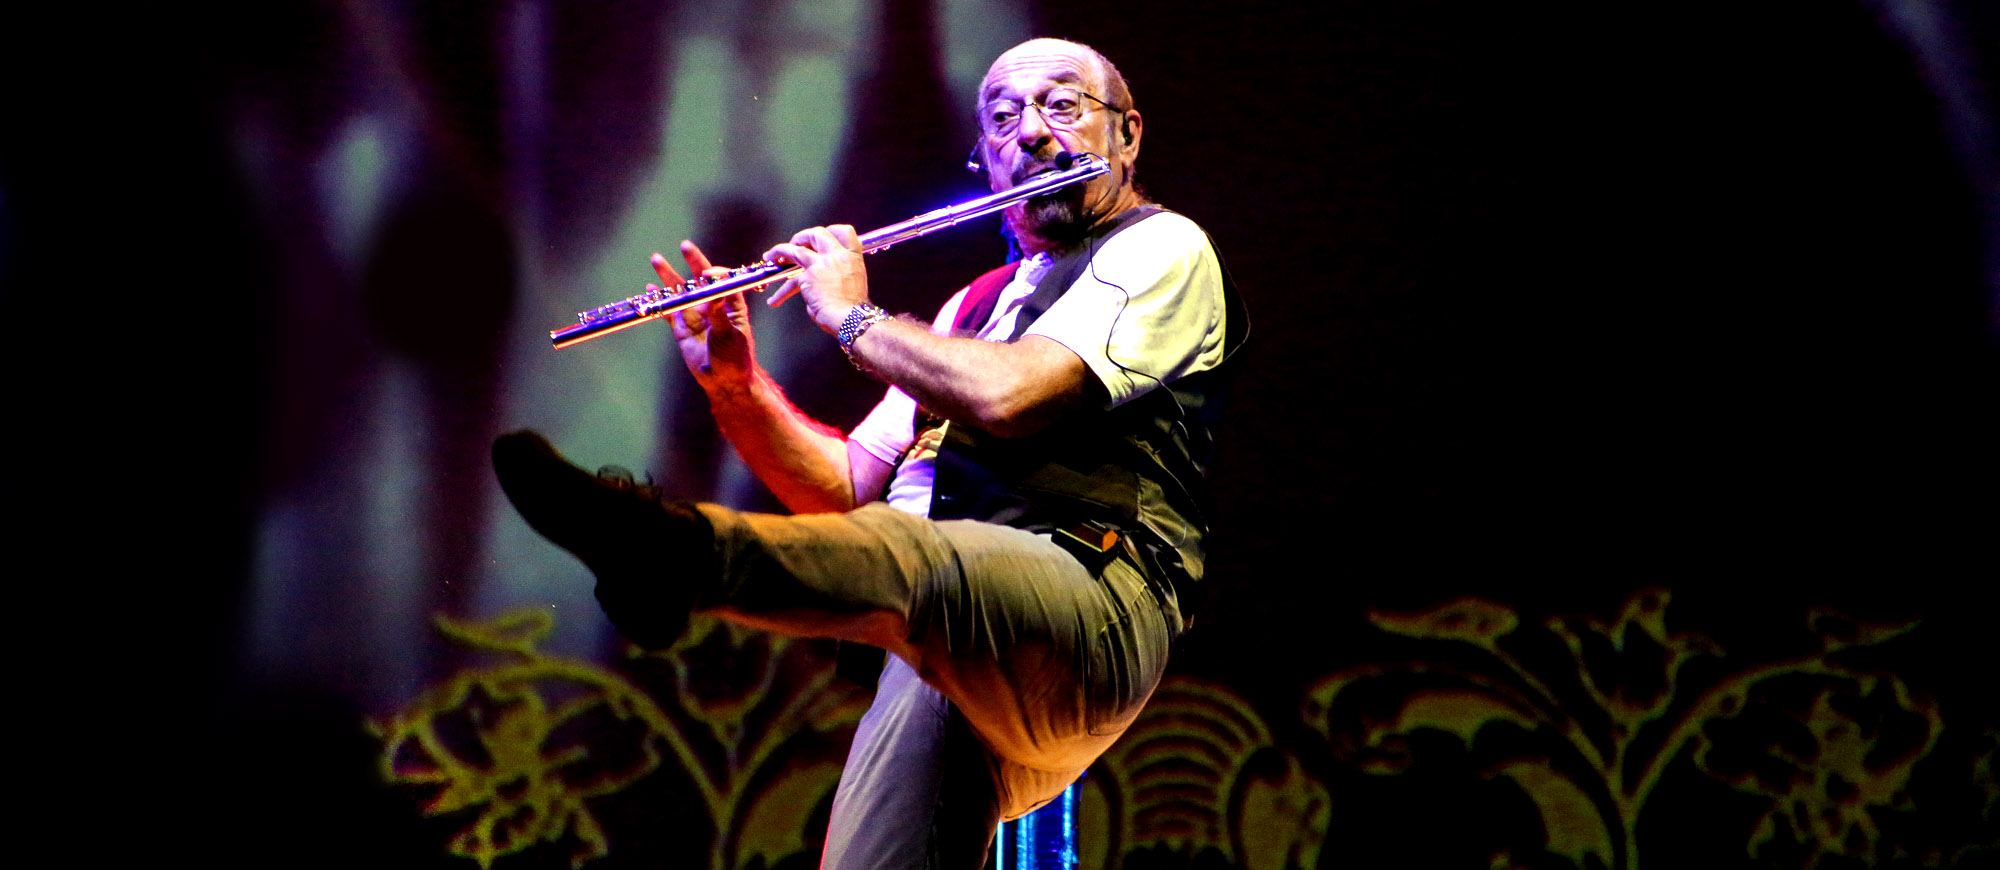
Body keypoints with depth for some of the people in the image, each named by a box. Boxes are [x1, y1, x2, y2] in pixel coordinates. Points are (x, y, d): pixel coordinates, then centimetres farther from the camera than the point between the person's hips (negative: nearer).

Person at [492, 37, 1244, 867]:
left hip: (1090, 610, -8)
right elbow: (850, 485, 28)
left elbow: (1009, 394, -10)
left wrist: (851, 316, 5)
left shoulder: (1165, 248, 7)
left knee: (908, 557, -39)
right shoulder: (975, 305, 32)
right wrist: (735, 385, 12)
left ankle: (682, 550, -64)